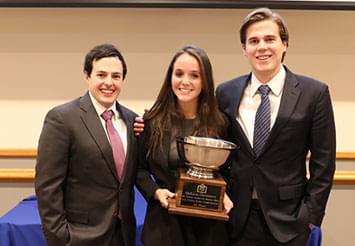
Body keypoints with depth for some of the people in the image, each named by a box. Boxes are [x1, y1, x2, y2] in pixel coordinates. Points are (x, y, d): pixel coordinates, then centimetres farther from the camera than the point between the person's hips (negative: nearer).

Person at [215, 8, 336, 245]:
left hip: (287, 218, -2)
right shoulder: (226, 92, 1)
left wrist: (310, 215, -5)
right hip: (237, 217, 2)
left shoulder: (314, 93, -6)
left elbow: (323, 163, -4)